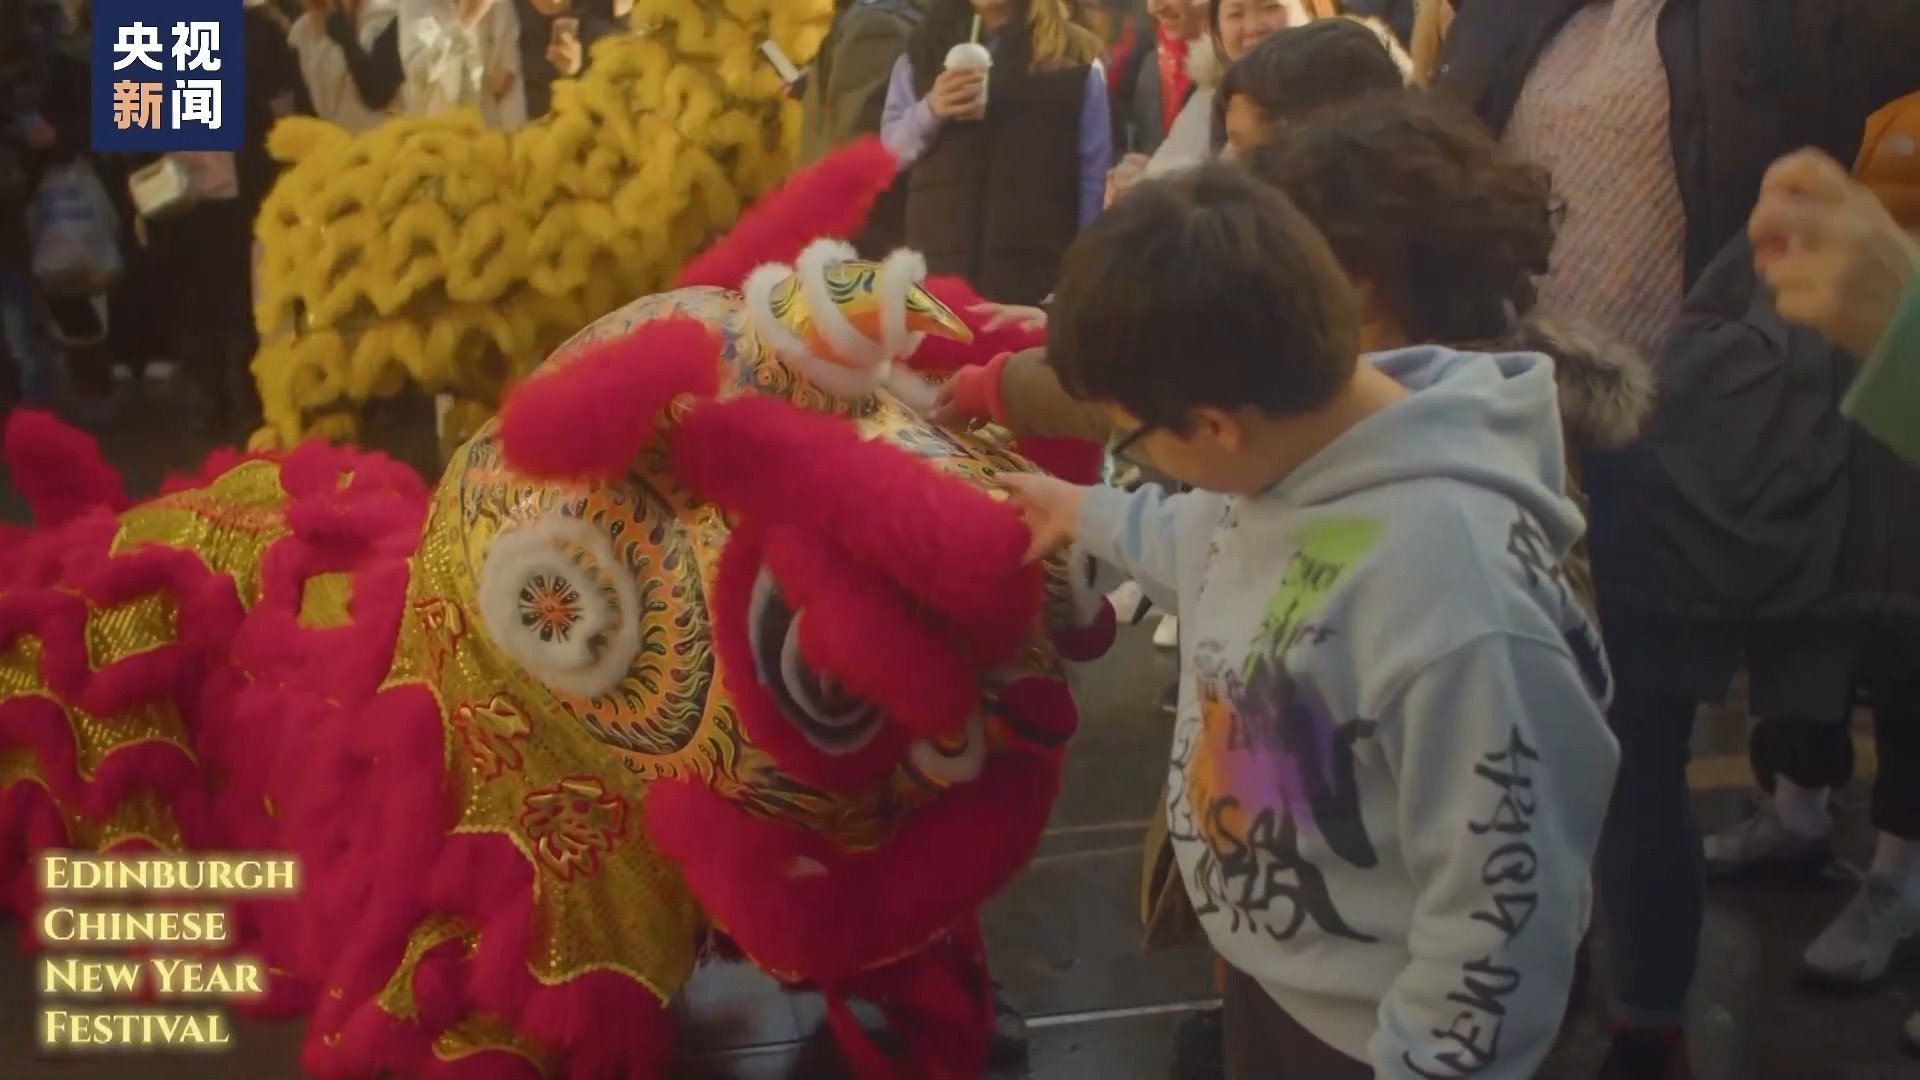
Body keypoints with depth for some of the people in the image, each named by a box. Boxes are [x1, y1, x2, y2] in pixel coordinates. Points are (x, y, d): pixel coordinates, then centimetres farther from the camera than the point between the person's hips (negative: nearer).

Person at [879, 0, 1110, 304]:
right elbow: (890, 148, 10)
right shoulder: (923, 47, 14)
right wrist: (929, 110, -12)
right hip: (939, 260, 2)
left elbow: (1094, 175, 4)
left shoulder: (1075, 54, 6)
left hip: (1035, 265, -2)